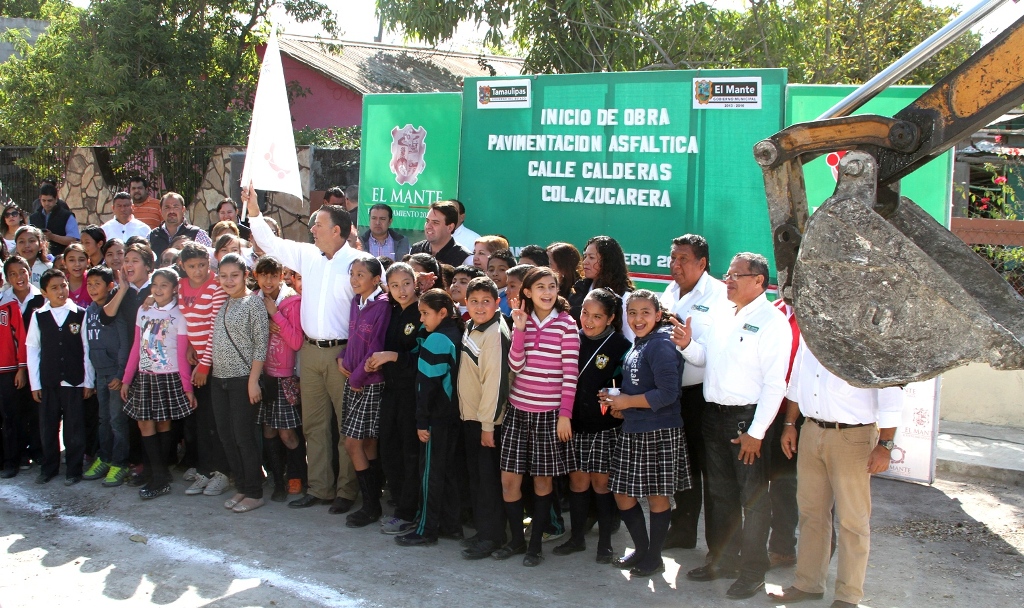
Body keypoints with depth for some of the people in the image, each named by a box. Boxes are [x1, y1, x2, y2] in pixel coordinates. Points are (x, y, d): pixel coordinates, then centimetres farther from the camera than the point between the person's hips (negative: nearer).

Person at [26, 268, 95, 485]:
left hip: (75, 382, -2)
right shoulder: (38, 317, 0)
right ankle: (49, 467, 27)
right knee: (47, 427, 10)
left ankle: (74, 469, 18)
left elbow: (87, 350, -1)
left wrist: (89, 382, -1)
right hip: (48, 383, 2)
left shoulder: (80, 315, -3)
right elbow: (32, 350, 3)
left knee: (74, 429, 5)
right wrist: (35, 384, 1)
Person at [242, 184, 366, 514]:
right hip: (310, 351, 6)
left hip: (342, 352, -6)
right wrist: (254, 212, 13)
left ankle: (347, 490, 13)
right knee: (313, 422, 12)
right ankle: (319, 487, 23)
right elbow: (272, 244, 19)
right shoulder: (307, 255, 9)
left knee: (348, 423, 2)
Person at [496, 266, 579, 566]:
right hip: (518, 409, 4)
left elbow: (571, 372, -8)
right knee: (509, 478, 4)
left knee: (542, 480, 7)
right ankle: (517, 539, 21)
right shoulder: (522, 321, 6)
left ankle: (536, 544, 20)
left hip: (549, 412, -3)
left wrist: (565, 414, -11)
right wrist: (520, 329, -13)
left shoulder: (566, 324, -5)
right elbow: (516, 365, -4)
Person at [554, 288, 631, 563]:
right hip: (575, 424, 3)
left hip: (605, 426, -3)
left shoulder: (620, 346, -7)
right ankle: (577, 537, 22)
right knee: (578, 480, 8)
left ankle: (605, 541, 17)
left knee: (601, 481, 3)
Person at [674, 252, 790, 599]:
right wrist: (687, 345, -1)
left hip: (747, 417, -7)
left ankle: (752, 573, 16)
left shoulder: (772, 321, -12)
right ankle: (724, 560, 32)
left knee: (752, 499, 3)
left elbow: (775, 382, -17)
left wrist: (756, 432, -19)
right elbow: (705, 359, 21)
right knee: (721, 495, 17)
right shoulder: (723, 319, 12)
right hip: (714, 414, 7)